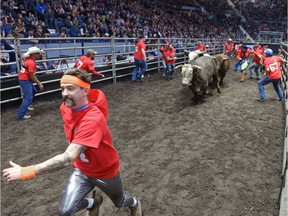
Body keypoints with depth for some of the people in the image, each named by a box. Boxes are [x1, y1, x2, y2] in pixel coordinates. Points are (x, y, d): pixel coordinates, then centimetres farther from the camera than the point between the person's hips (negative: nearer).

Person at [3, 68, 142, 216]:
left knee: (120, 202, 21)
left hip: (105, 172, -5)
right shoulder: (65, 108, -14)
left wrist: (25, 172, -44)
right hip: (81, 170, 5)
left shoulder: (92, 119, -39)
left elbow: (69, 157, -44)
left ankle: (134, 203, 59)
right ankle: (93, 202, 25)